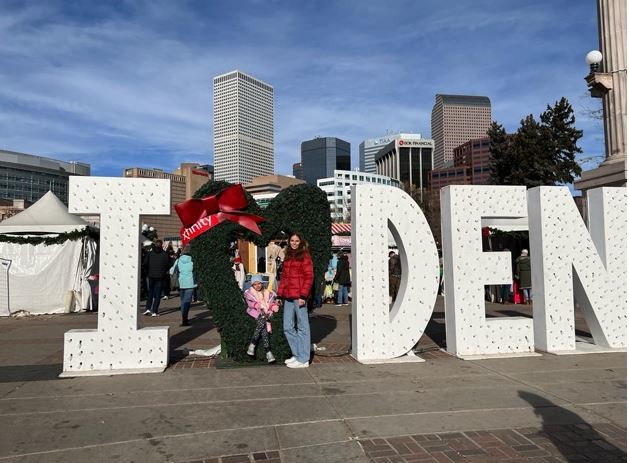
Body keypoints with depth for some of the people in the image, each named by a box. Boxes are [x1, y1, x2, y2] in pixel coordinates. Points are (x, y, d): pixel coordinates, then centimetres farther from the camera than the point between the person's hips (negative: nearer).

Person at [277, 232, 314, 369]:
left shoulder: (305, 256, -3)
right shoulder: (288, 257, 18)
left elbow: (309, 277, -9)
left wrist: (303, 295, -15)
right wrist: (280, 294, 12)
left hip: (299, 296, -7)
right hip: (288, 297, 8)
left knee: (302, 327, 1)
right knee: (288, 328, 11)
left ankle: (303, 359, 8)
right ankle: (297, 355, 25)